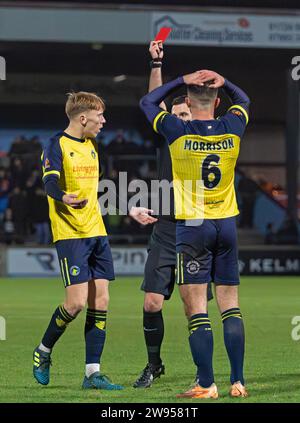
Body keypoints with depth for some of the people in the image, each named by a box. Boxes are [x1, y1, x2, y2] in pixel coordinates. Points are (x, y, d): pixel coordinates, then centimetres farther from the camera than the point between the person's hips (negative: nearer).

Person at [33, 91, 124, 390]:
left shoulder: (91, 145, 15)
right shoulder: (57, 146, -8)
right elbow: (50, 182, -23)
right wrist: (64, 197, -44)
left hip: (96, 232, 8)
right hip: (69, 234, -8)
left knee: (100, 302, 1)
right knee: (77, 301, -13)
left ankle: (92, 374, 3)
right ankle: (43, 351, 12)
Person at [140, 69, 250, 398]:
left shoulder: (179, 132, -9)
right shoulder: (232, 128, -1)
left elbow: (147, 102, 8)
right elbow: (243, 100, 24)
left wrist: (182, 80, 11)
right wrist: (220, 81, 13)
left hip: (192, 226, -4)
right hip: (227, 223, 4)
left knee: (196, 309, -3)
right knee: (230, 306, 8)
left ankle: (206, 384, -6)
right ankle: (238, 381, 6)